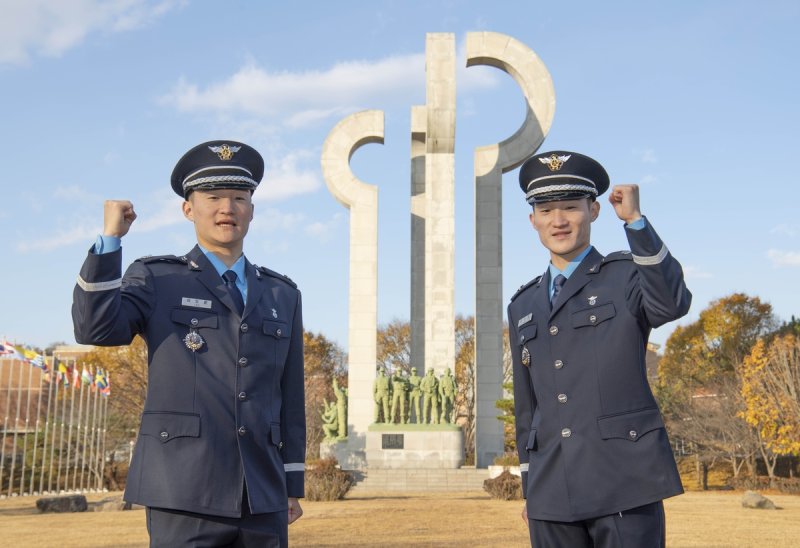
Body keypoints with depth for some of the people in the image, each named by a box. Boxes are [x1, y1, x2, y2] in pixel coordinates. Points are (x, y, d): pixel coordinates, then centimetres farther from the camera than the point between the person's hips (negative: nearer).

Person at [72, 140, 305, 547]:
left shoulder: (282, 295, 15)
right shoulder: (156, 278, 7)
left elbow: (290, 399, 14)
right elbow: (96, 328, -12)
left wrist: (293, 487, 13)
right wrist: (110, 238, -16)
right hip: (184, 497, -3)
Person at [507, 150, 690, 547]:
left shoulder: (626, 275, 2)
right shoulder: (523, 307, 16)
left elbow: (672, 303, -22)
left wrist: (635, 220, -28)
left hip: (624, 487, -5)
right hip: (552, 495, 5)